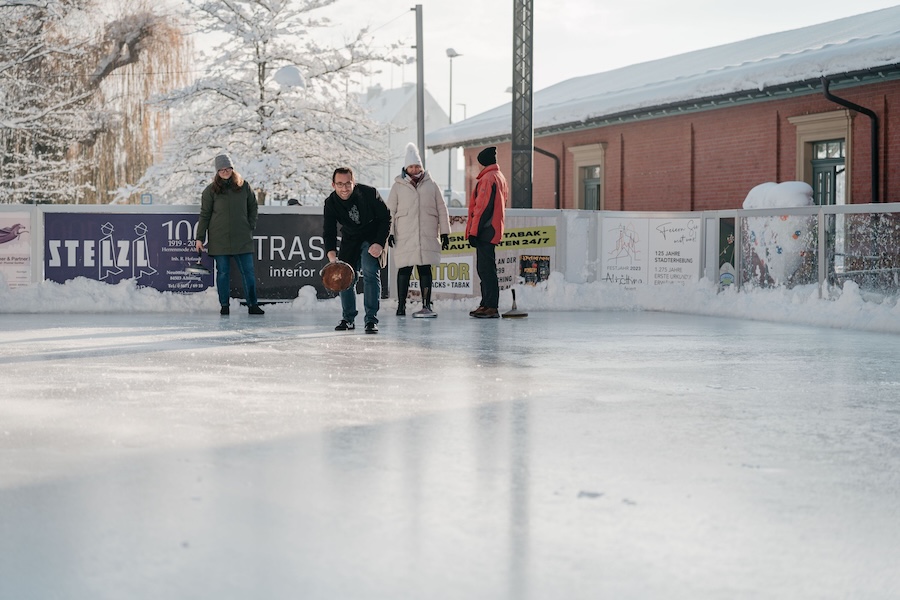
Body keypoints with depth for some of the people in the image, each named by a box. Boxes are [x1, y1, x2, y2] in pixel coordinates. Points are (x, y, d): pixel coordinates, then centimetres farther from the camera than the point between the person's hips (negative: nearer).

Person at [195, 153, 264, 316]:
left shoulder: (244, 186, 6)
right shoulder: (211, 190, 2)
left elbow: (253, 206, 18)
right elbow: (204, 215, 4)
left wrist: (251, 226, 7)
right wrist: (199, 238, 1)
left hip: (242, 239, 1)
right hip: (219, 239, -1)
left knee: (248, 272, -1)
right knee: (223, 273, 4)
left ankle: (253, 305, 5)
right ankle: (224, 306, 12)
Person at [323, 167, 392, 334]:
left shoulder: (369, 193, -23)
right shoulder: (331, 203, -15)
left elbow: (386, 218, -12)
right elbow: (329, 232, -18)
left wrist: (380, 244, -20)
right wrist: (332, 255, -35)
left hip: (373, 239, -4)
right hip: (350, 240, 4)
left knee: (371, 273, -20)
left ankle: (371, 320, -18)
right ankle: (348, 319, 19)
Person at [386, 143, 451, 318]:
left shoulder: (431, 185, 10)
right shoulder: (398, 186, 7)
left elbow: (442, 210, 12)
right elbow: (390, 211, 7)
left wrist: (444, 232, 8)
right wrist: (389, 232, -1)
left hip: (427, 236, 1)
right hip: (404, 236, -1)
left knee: (425, 269, 2)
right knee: (404, 269, -1)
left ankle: (426, 305, 6)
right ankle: (401, 305, 5)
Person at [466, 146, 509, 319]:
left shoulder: (487, 178, -11)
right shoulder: (501, 178, 19)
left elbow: (482, 206, -18)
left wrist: (474, 231, -17)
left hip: (484, 231, -10)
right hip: (494, 231, 10)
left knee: (486, 269, -10)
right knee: (485, 269, 13)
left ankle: (491, 307, -12)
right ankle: (486, 304, 16)